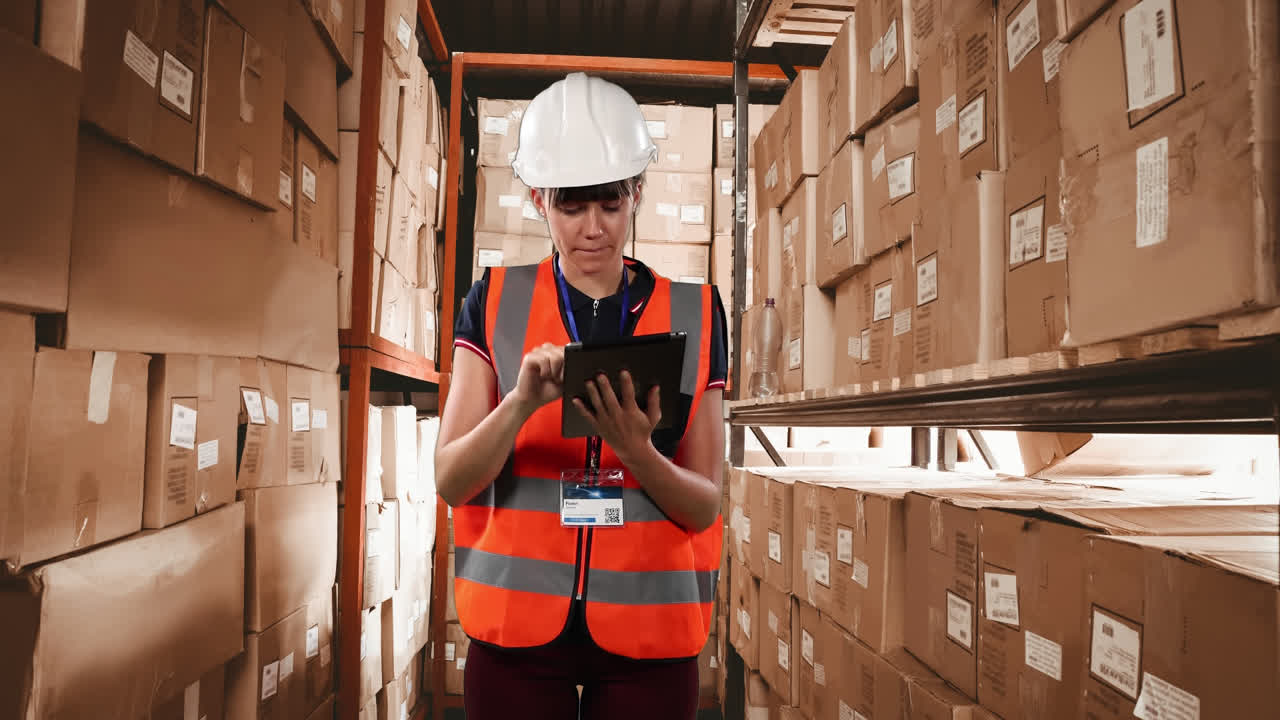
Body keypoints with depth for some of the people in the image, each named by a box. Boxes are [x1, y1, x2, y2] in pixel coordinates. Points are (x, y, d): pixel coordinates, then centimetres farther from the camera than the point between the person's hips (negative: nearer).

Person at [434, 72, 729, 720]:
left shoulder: (694, 313, -1)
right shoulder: (494, 303, -1)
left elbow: (704, 506, -1)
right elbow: (451, 482, -5)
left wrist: (637, 451, -21)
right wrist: (521, 402, -23)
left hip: (649, 632, 0)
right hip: (517, 624, 0)